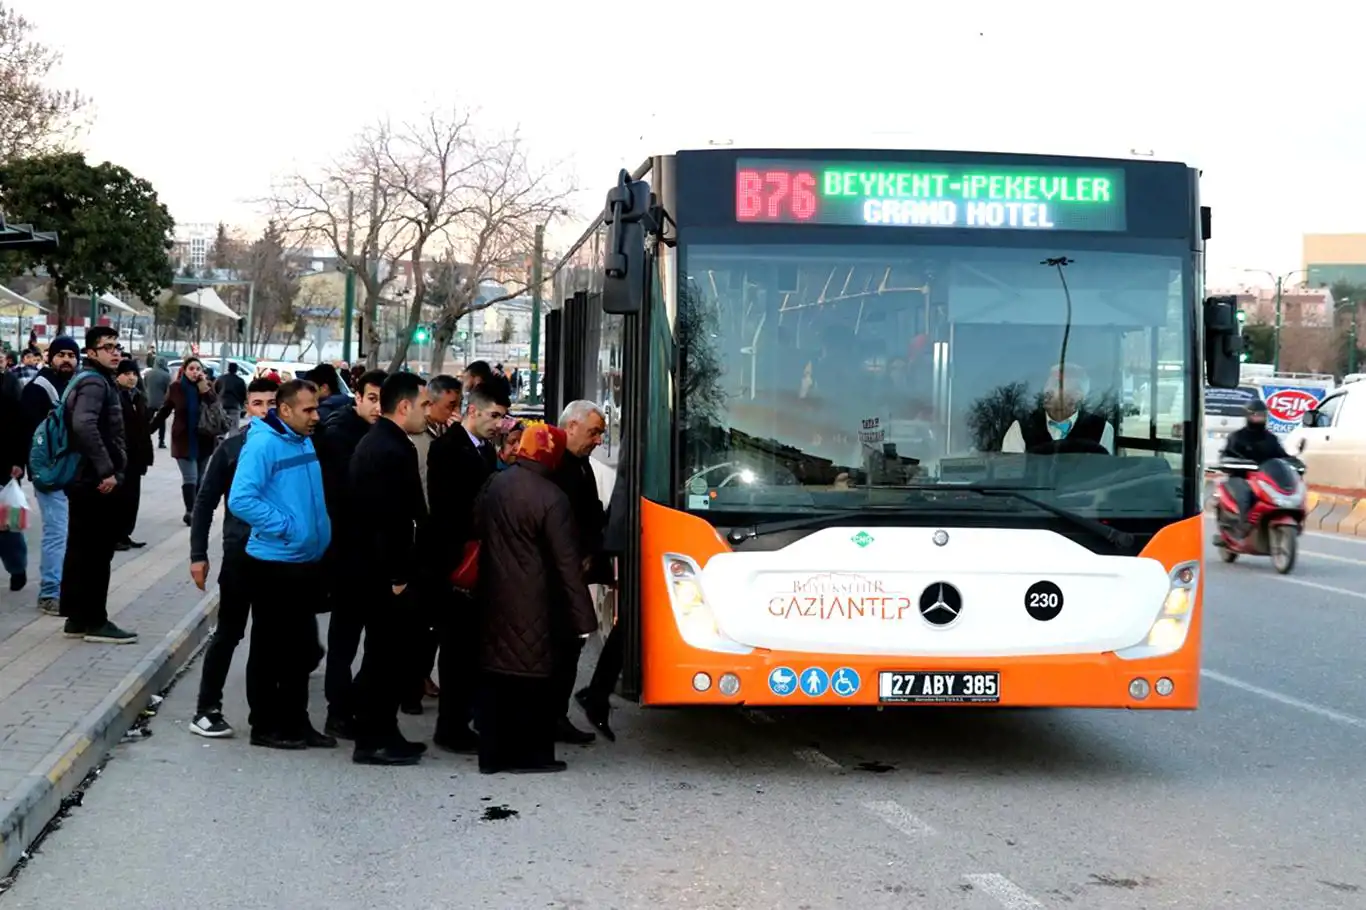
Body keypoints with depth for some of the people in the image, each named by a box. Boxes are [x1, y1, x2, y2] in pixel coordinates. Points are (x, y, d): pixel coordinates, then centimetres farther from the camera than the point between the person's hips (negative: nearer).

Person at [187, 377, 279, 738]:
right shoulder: (232, 447, -2)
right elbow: (205, 502, 2)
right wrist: (198, 554, -3)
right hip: (241, 552, -2)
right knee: (228, 633, 3)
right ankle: (206, 710, 10)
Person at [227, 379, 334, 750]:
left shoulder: (307, 442, 9)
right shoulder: (263, 444, -15)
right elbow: (240, 499, -22)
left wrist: (321, 529, 9)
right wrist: (285, 526, -20)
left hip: (308, 562, 8)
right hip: (275, 563, -8)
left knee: (302, 648, 15)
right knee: (270, 649, 3)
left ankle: (295, 721, 25)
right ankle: (265, 726, 12)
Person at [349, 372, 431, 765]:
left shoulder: (374, 443, 14)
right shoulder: (393, 450, -20)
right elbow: (391, 520, -24)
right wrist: (398, 577, -20)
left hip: (371, 567, 11)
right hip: (385, 573, -11)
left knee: (385, 654, 16)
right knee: (386, 655, -2)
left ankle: (382, 734, 24)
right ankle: (373, 741, 5)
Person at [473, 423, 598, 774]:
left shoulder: (493, 485, 3)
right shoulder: (551, 498, -16)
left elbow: (478, 532, 11)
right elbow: (567, 562, -16)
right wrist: (582, 616, -14)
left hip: (492, 595, 6)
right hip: (531, 602, -6)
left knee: (494, 673, 11)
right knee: (533, 676, 2)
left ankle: (492, 754, 16)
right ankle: (530, 754, 7)